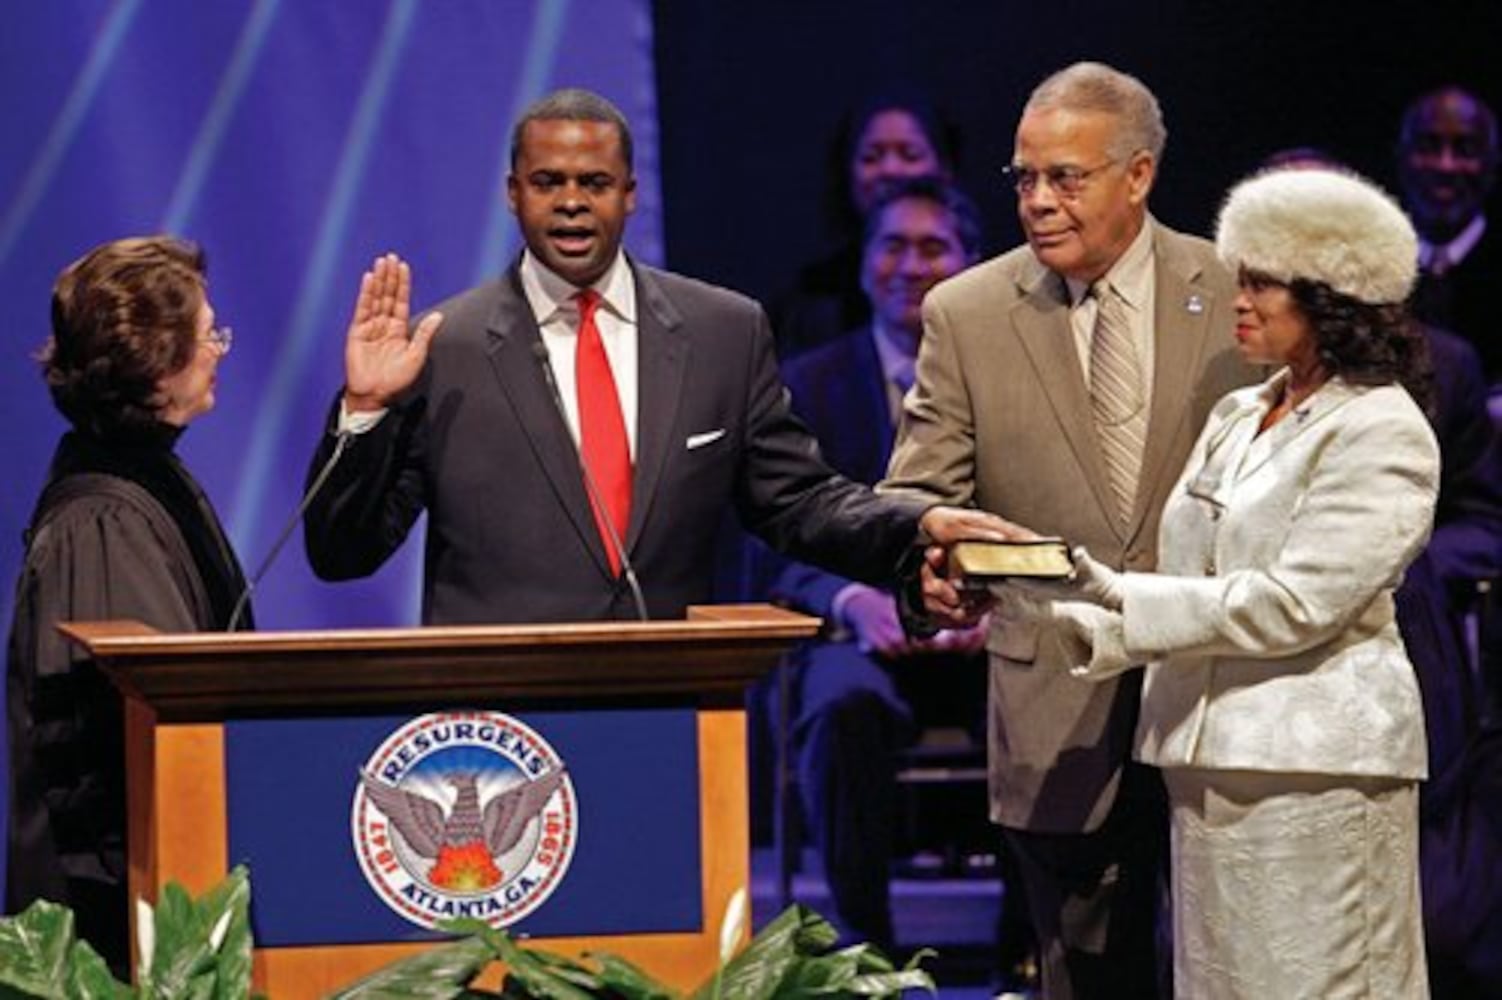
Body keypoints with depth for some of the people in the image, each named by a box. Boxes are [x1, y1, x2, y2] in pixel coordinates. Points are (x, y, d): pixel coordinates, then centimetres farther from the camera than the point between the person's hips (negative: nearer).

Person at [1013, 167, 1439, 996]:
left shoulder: (1381, 432, -7)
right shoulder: (1236, 418, 17)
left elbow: (1293, 604, -16)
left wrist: (1120, 596, -16)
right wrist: (1070, 616, -2)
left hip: (1315, 768, -8)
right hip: (1209, 761, 8)